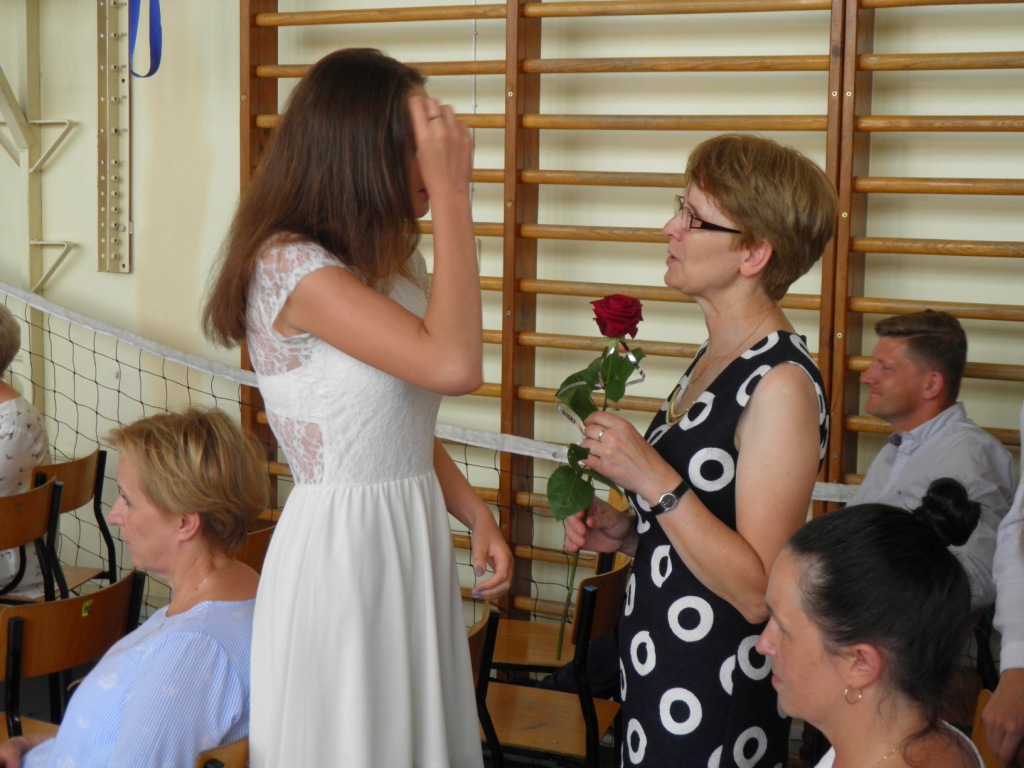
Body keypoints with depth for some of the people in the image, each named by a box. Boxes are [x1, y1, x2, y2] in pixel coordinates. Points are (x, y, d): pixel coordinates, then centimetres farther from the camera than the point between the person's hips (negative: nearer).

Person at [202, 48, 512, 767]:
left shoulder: (398, 262, 9)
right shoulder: (288, 264, -18)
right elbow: (453, 366, -29)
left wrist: (476, 514, 0)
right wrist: (453, 195, -23)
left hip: (416, 537, 8)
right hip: (340, 541, -8)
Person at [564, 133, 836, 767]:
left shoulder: (783, 386, -21)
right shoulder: (717, 356, 8)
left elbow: (758, 591, -24)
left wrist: (654, 481, -27)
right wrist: (628, 532, 4)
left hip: (715, 698, -9)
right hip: (659, 668, 9)